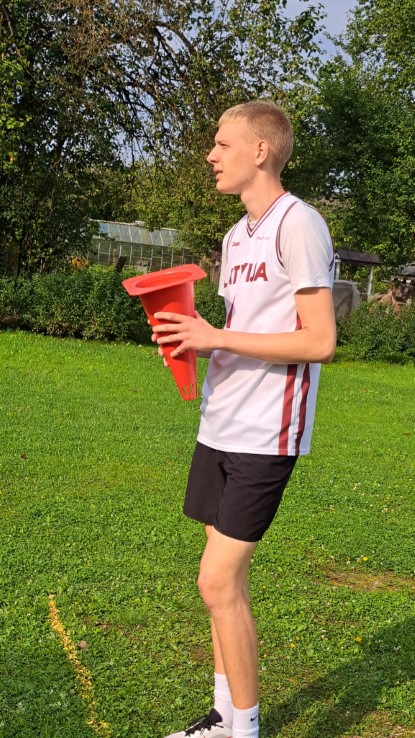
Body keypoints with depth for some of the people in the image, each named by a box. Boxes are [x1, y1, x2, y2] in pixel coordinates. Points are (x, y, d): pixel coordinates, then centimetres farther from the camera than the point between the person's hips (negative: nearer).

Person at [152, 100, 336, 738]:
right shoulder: (236, 235, 16)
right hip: (220, 424, 8)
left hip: (266, 433, -8)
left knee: (218, 584, -6)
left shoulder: (299, 224, -12)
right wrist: (195, 338, 2)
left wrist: (217, 337, -18)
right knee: (226, 580, 14)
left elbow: (320, 341, -17)